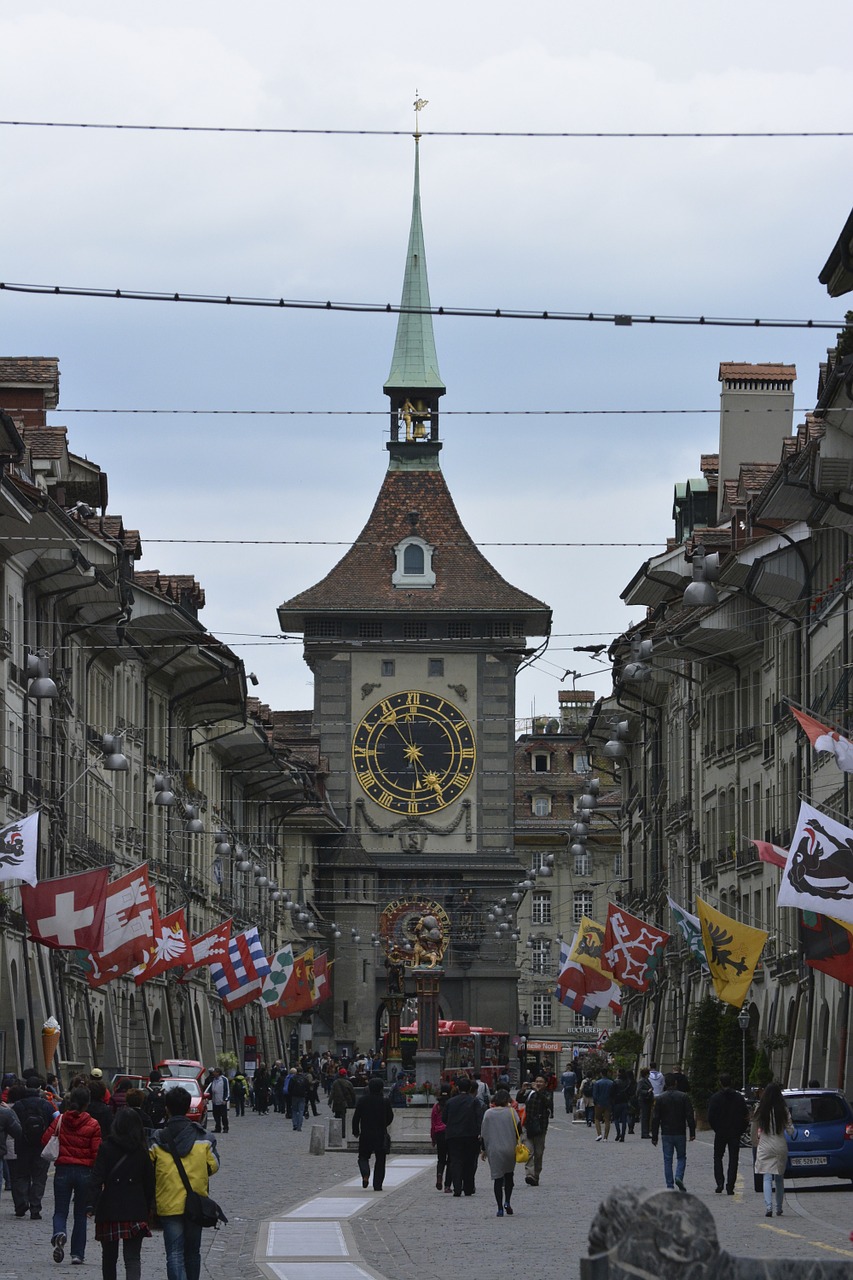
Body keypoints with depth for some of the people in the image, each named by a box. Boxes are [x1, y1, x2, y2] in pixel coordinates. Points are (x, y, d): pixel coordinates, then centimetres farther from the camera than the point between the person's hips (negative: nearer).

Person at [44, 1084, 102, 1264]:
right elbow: (97, 1152, -8)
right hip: (84, 1172, 0)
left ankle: (59, 1234, -26)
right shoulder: (92, 1125, -6)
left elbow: (45, 1140, -2)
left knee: (60, 1211, 6)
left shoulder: (59, 1120, -2)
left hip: (63, 1170, 0)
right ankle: (77, 1253, 10)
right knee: (80, 1214, 12)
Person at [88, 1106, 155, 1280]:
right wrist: (147, 1207, 16)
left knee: (109, 1256, 15)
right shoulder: (142, 1151, 2)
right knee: (133, 1257, -4)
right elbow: (149, 1182, 6)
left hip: (110, 1208, -1)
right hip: (136, 1210, 1)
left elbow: (97, 1179, -10)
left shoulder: (106, 1148, -4)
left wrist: (91, 1205, -13)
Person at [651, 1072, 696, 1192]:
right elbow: (690, 1116, -5)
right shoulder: (683, 1097, -3)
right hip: (680, 1133, 0)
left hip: (666, 1134, 0)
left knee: (667, 1160, 5)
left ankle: (670, 1186, 1)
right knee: (681, 1157, 13)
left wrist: (654, 1137, 5)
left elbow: (655, 1119, 0)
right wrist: (692, 1132, 0)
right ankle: (679, 1177, -11)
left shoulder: (660, 1099, -1)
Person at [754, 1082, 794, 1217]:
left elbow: (756, 1128, 2)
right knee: (779, 1178, 16)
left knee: (767, 1178, -3)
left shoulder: (760, 1110, -6)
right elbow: (790, 1130, -4)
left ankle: (768, 1207, -20)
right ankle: (779, 1208, 24)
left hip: (765, 1147, -1)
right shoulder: (784, 1111, -7)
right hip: (780, 1147, 1)